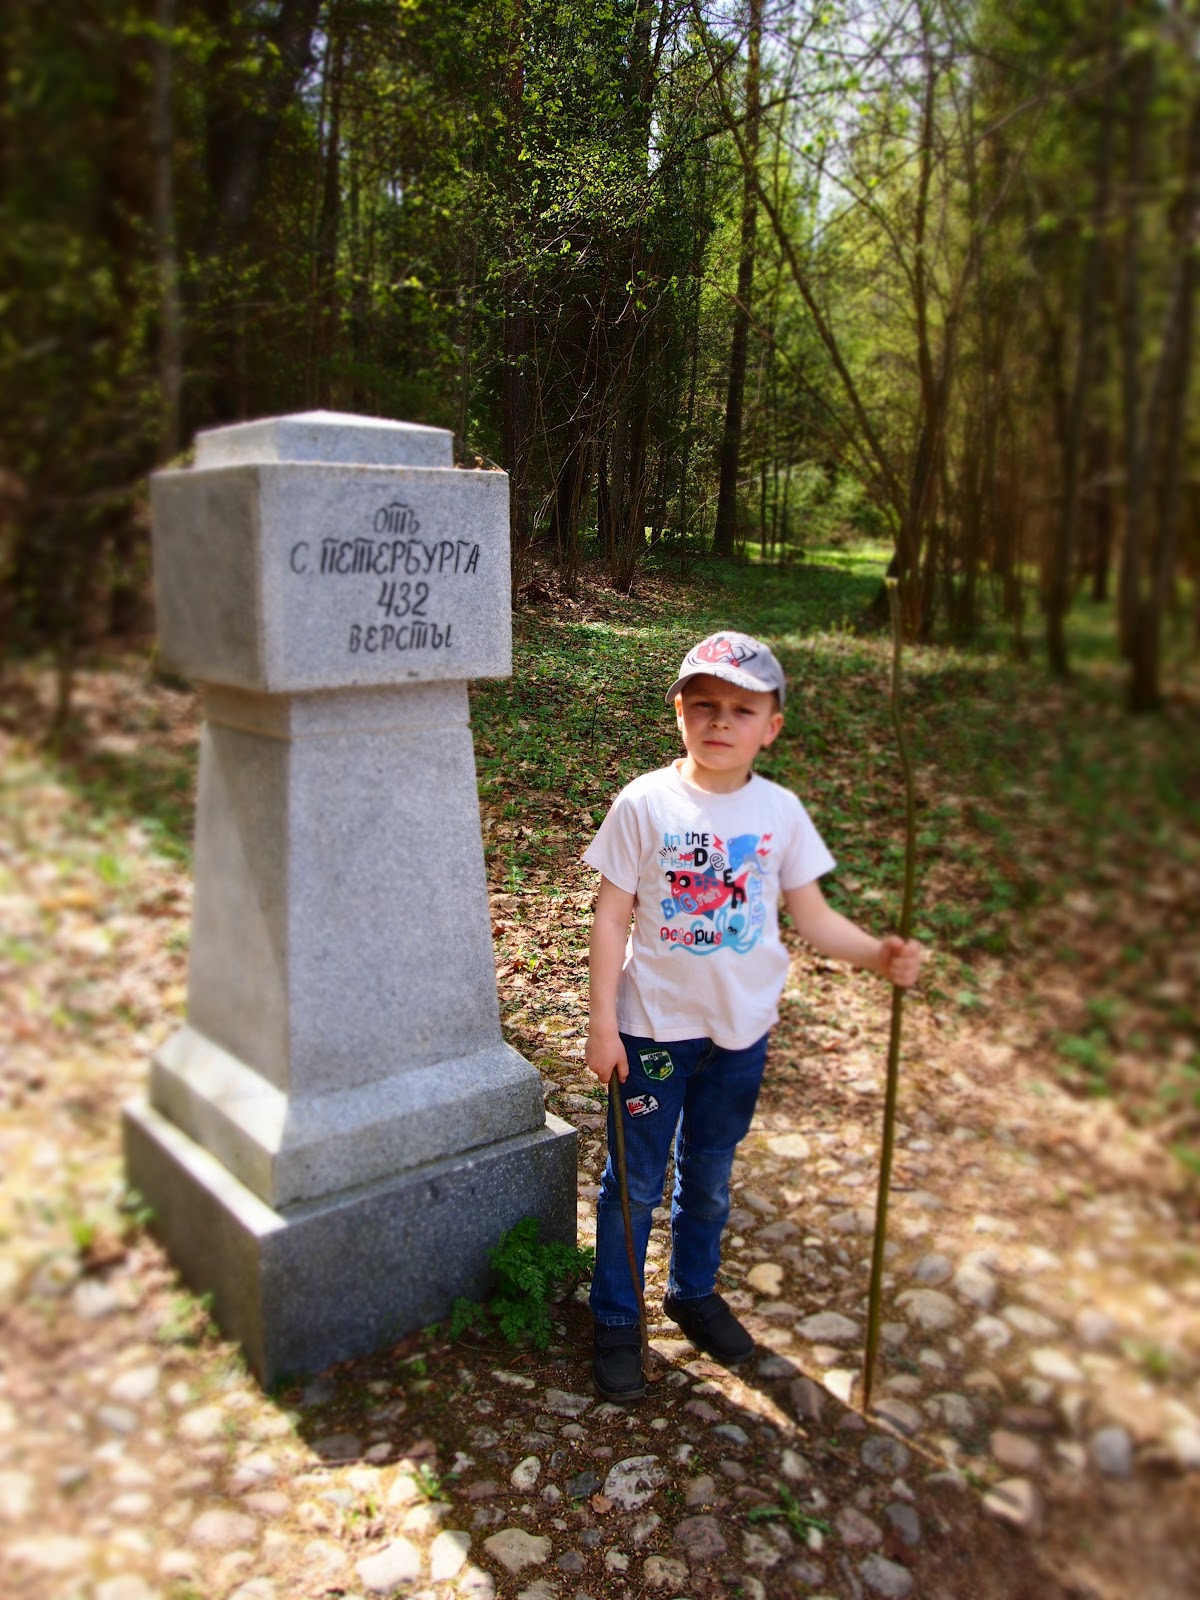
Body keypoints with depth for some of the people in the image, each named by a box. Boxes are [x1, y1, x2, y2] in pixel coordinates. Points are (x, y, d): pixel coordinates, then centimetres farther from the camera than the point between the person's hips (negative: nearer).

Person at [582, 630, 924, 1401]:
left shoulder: (781, 811, -4)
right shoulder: (646, 804, -12)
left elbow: (813, 916, -1)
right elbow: (612, 917, -9)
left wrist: (880, 954, -18)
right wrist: (603, 1022, -10)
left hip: (742, 1028, 3)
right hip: (653, 1025, -2)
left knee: (710, 1176, 20)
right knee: (637, 1180, 10)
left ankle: (695, 1291, 45)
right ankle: (616, 1321, 31)